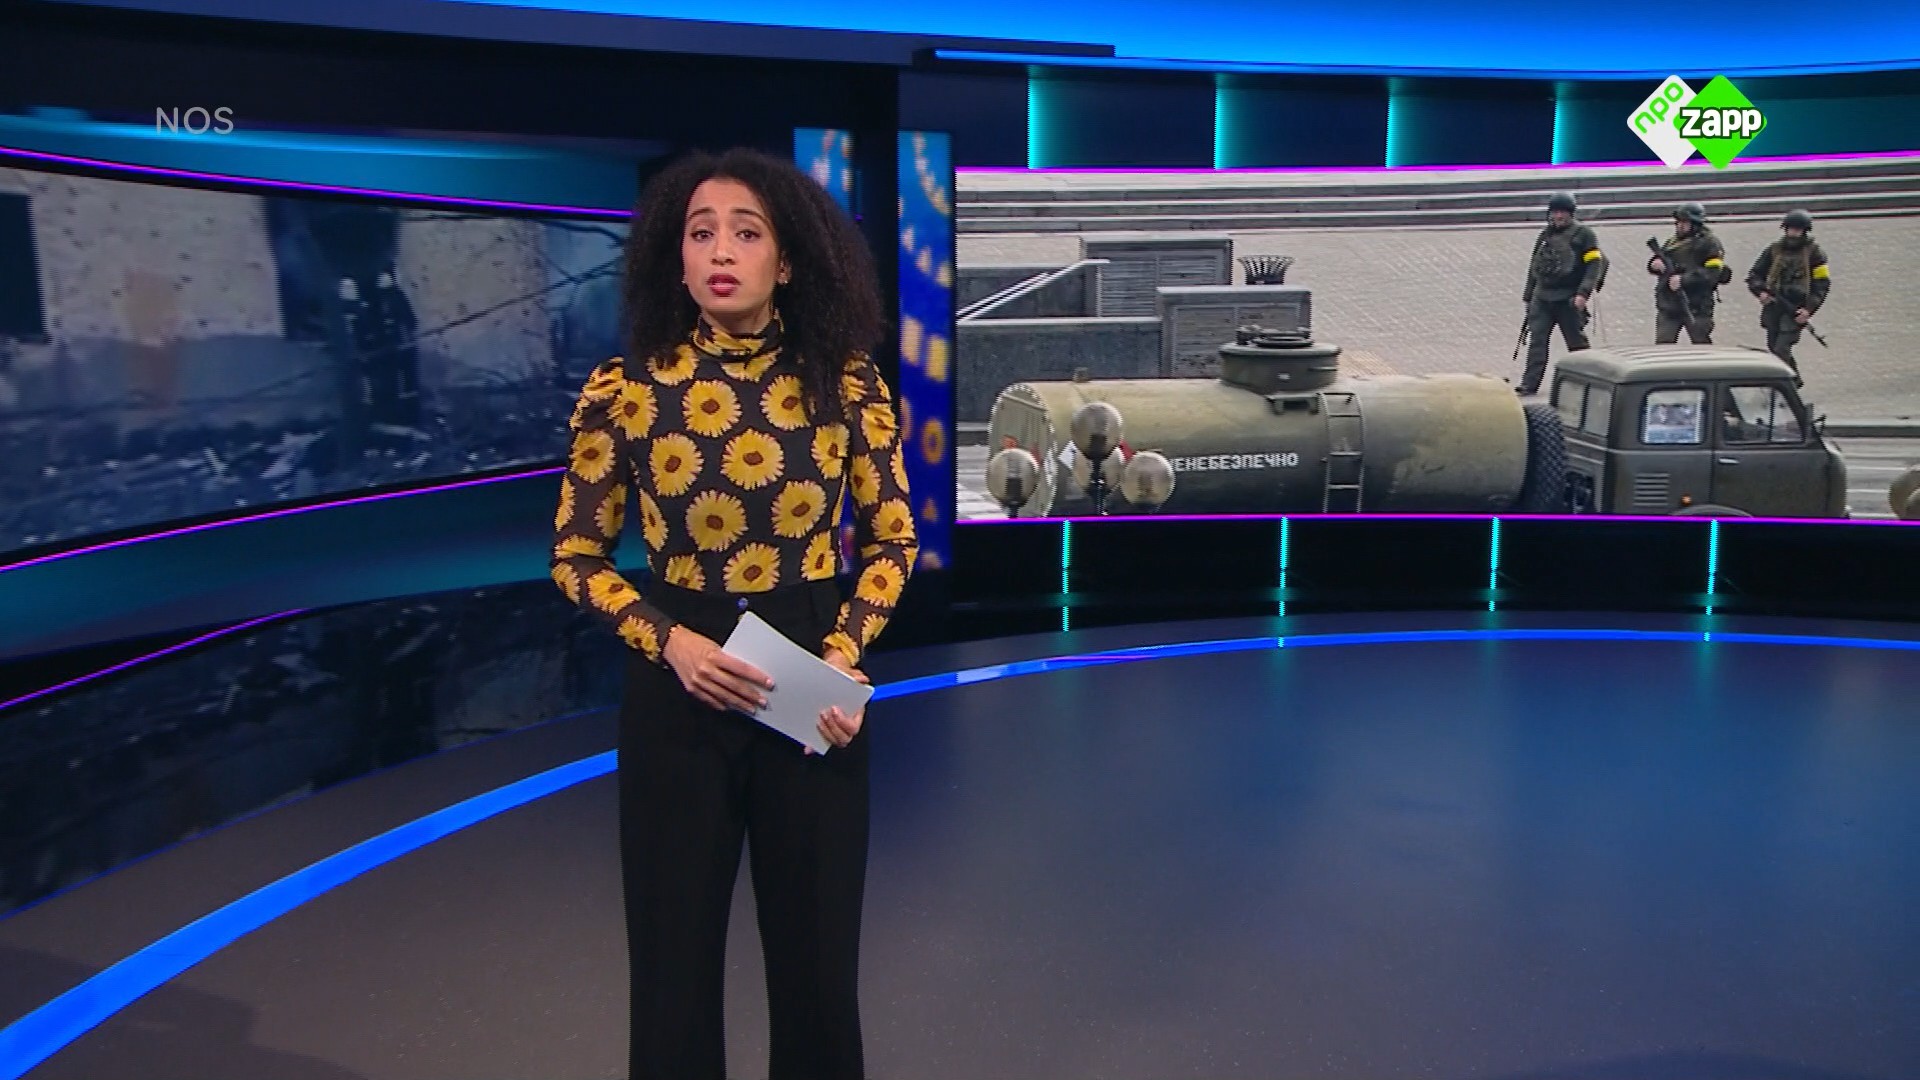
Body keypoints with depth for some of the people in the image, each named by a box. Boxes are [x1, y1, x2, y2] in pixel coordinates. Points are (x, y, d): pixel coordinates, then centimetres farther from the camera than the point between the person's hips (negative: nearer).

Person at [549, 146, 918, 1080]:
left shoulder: (845, 381, -5)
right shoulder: (623, 389, -6)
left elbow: (892, 540, 4)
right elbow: (576, 556, 1)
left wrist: (844, 655, -11)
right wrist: (670, 640, -14)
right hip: (676, 689, 0)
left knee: (816, 953, 13)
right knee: (674, 952, 12)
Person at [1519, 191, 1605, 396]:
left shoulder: (1583, 233, -3)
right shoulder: (1545, 235, 15)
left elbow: (1595, 264, -9)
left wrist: (1583, 293, -19)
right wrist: (1528, 296, 19)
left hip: (1569, 299, -5)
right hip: (1542, 298, 5)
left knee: (1576, 341, 5)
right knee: (1536, 340, -3)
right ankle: (1529, 385, -4)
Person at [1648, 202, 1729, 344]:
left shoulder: (1709, 242, -4)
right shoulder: (1672, 242, 16)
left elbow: (1712, 273, -14)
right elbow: (1655, 261, 19)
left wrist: (1684, 279, -23)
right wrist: (1654, 264, -6)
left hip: (1696, 307, -5)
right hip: (1668, 305, 5)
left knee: (1701, 345, 5)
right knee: (1663, 343, 0)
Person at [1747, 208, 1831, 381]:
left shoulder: (1813, 253, 1)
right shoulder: (1774, 250, 11)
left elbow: (1822, 284, -1)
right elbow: (1754, 275, 13)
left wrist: (1809, 309, -12)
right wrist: (1761, 291, -7)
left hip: (1796, 310, -5)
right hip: (1772, 307, 5)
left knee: (1781, 349, -18)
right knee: (1773, 348, 12)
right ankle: (1795, 380, 30)